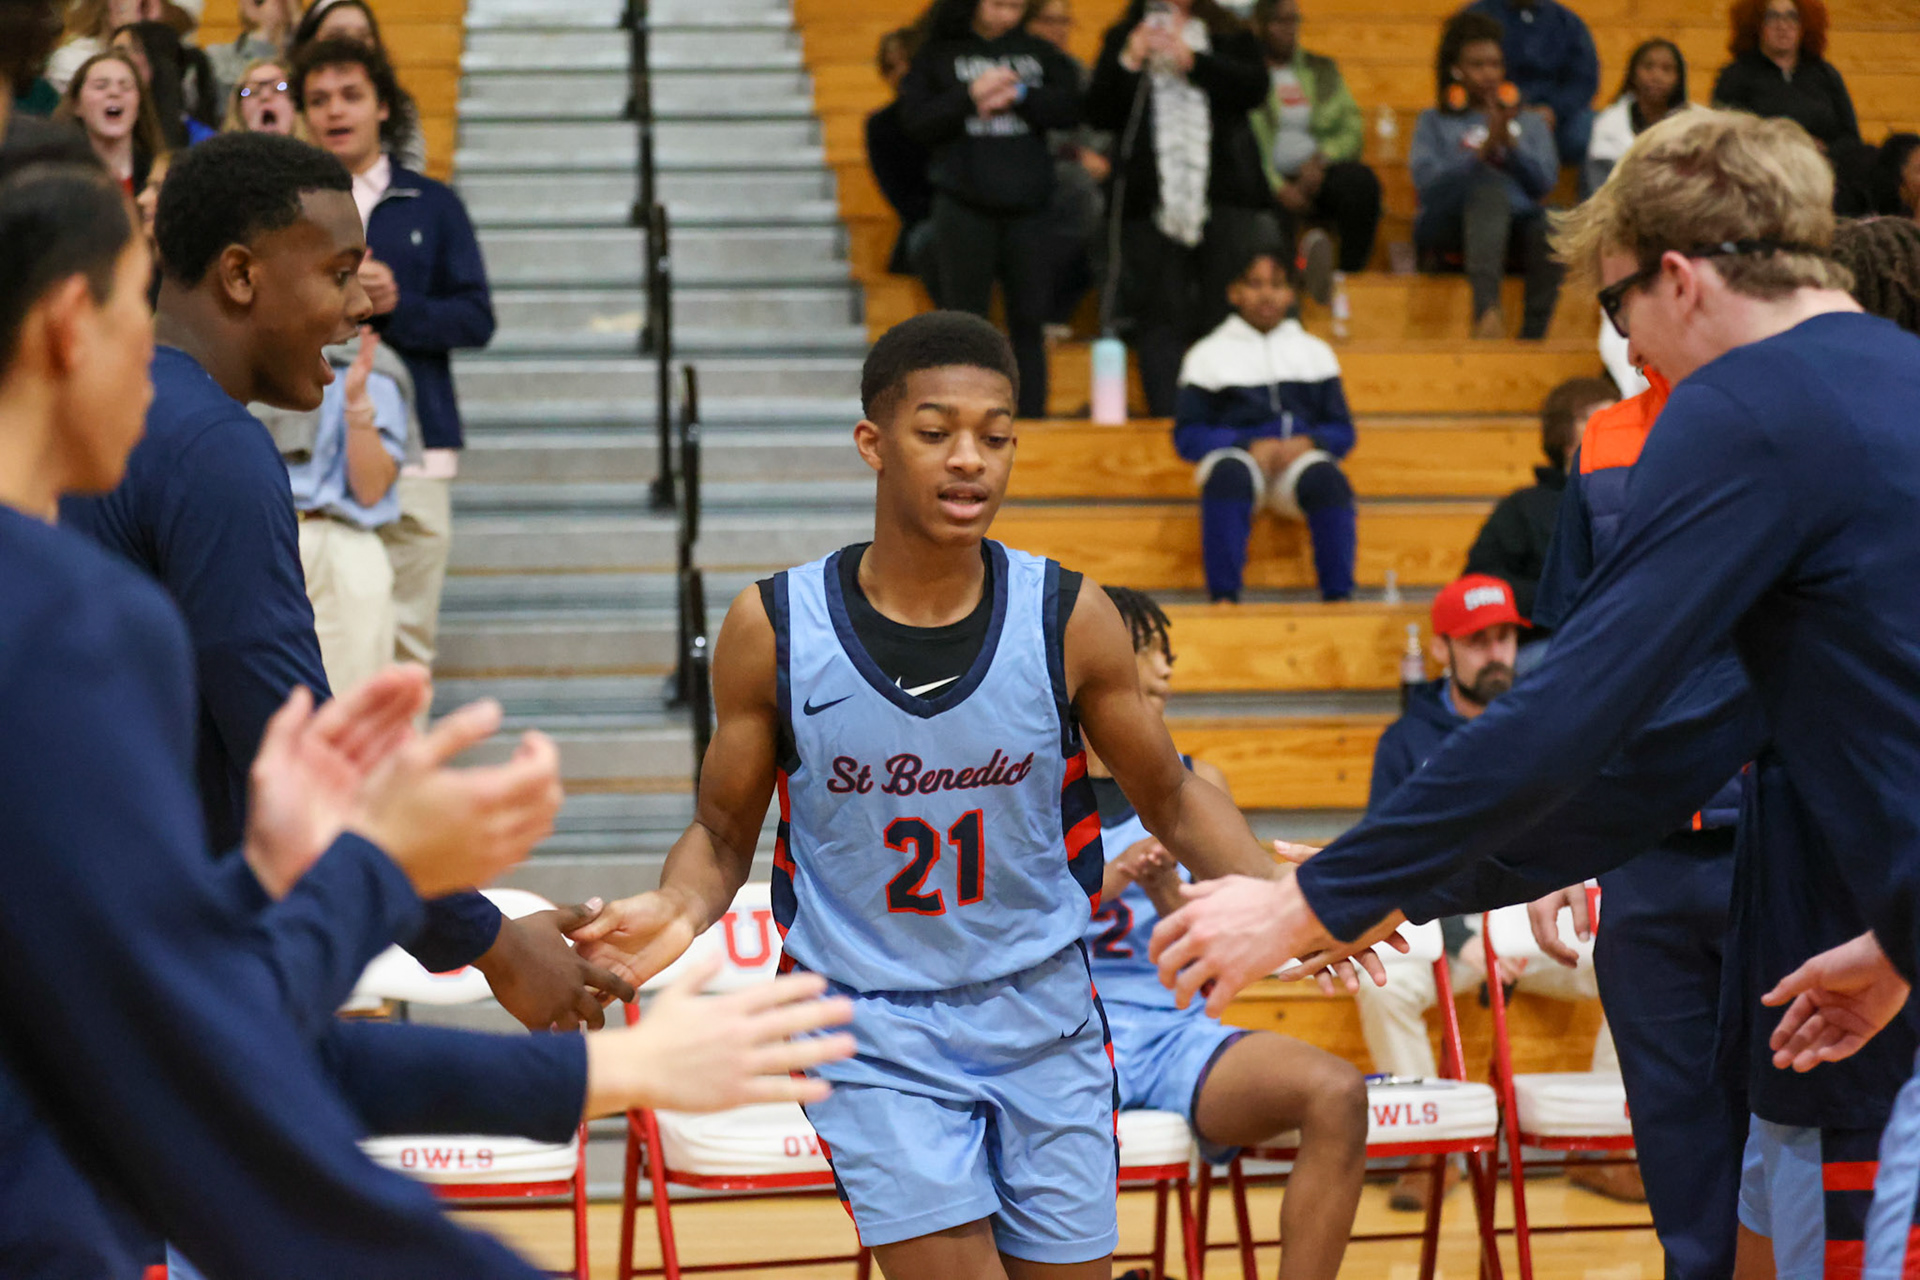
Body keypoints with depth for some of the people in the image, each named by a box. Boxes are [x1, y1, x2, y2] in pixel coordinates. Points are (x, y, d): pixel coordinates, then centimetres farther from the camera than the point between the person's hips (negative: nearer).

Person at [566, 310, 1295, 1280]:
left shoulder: (1069, 619, -8)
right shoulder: (773, 629, -11)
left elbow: (1172, 799, 5)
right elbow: (724, 832, 1)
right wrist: (678, 911, -20)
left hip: (1043, 1014, 2)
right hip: (872, 1032, -2)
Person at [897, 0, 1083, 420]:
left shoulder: (1038, 53, 10)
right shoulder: (937, 55, 5)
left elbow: (1070, 108, -1)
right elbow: (917, 120, -5)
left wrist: (1018, 96, -12)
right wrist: (971, 95, -14)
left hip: (1028, 208, 2)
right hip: (964, 207, -2)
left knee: (1029, 318, 3)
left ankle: (1031, 419, 8)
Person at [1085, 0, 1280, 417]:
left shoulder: (1230, 36, 13)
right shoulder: (1124, 38, 14)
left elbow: (1255, 88, -4)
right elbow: (1098, 114, 5)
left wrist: (1192, 60, -13)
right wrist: (1128, 64, -10)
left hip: (1224, 197, 0)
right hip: (1152, 199, 0)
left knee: (1225, 311, -4)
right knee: (1161, 318, -3)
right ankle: (1166, 418, -4)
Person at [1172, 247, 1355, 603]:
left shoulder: (1314, 352, 21)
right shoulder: (1210, 354, 15)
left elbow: (1342, 430, 14)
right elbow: (1187, 435, 4)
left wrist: (1308, 443, -10)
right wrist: (1250, 446, -12)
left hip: (1300, 456, 2)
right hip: (1237, 454, -1)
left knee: (1326, 477, -35)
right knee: (1229, 474, -39)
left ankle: (1338, 596, -35)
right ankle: (1224, 597, -41)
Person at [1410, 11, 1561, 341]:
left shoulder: (1530, 123, 28)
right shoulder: (1435, 122, 23)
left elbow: (1543, 183, 10)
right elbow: (1428, 183, 2)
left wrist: (1510, 144, -6)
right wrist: (1485, 149, -8)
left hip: (1516, 229, 2)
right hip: (1446, 230, -2)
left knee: (1551, 229, -35)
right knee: (1490, 188, -37)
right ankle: (1488, 313, -59)